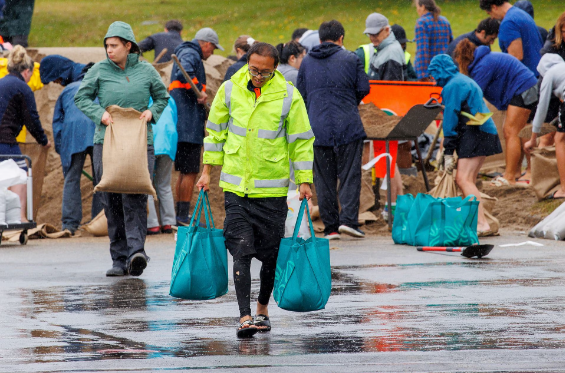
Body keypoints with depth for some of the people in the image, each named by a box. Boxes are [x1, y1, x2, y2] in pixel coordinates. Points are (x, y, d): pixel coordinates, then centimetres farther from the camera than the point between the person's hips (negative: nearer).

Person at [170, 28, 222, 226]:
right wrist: (200, 91, -23)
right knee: (190, 172, -8)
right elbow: (184, 73, -31)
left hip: (181, 125, 11)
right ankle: (184, 216, -9)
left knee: (184, 171, 17)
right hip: (189, 125, -11)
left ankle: (180, 214, 22)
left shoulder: (186, 53, 23)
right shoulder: (190, 54, -10)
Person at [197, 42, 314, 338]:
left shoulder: (288, 96, -6)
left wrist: (304, 181, -2)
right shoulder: (230, 90, -1)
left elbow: (301, 141, 1)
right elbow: (215, 131, 11)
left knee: (271, 254, 7)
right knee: (241, 251, -9)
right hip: (236, 187, 0)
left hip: (272, 189, 0)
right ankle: (245, 317, -13)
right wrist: (207, 171, 10)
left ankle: (262, 308, 28)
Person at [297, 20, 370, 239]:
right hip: (347, 127, -2)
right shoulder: (350, 59, -1)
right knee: (350, 174, 2)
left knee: (324, 179, 6)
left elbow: (300, 96, 11)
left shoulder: (306, 62, 8)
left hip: (318, 128, 2)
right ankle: (348, 219, -12)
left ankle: (331, 227, 5)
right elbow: (363, 89, 0)